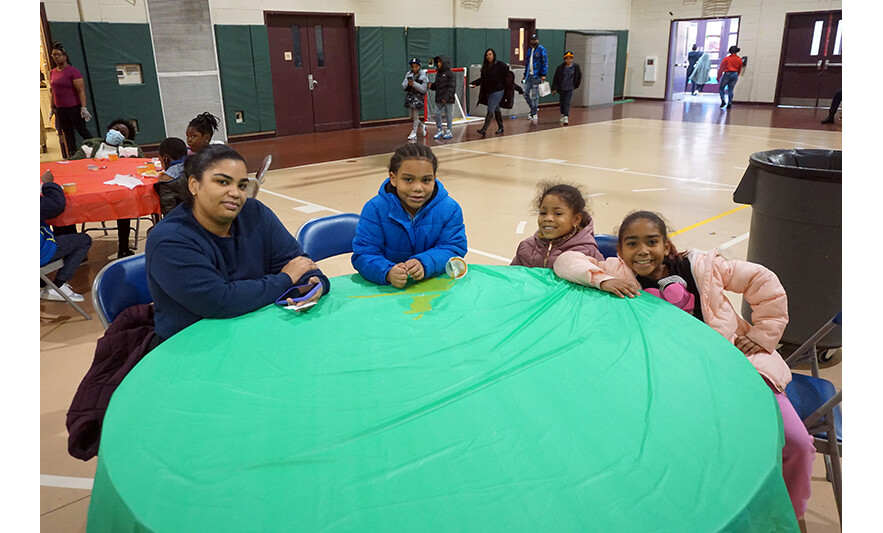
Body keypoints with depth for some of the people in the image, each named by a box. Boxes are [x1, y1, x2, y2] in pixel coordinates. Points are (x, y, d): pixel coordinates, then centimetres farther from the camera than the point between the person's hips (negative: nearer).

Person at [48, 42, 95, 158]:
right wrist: (52, 108, 18)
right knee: (67, 133, 9)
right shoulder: (52, 73, 11)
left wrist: (84, 107, -20)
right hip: (60, 109, 7)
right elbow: (53, 92, 18)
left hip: (74, 108, -7)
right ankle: (72, 155, 15)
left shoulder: (73, 71, -9)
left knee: (82, 130, -3)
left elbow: (81, 91, -14)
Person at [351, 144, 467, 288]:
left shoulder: (450, 209, -4)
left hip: (436, 285, 0)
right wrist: (388, 273, -33)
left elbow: (455, 248, -8)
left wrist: (425, 264, -28)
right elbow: (363, 255, -12)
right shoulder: (375, 209, -8)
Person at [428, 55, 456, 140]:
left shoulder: (449, 73, -9)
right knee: (437, 114, 5)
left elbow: (451, 86, -15)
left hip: (448, 99, -7)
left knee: (449, 115, 3)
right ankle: (439, 130, 17)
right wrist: (431, 85, -1)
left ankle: (449, 131, 13)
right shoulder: (438, 73, 13)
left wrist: (447, 97, -22)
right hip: (439, 99, 7)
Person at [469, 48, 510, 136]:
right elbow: (482, 79, 13)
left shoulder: (501, 65, -9)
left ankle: (484, 129, -17)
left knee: (490, 110, -12)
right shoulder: (485, 67, 10)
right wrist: (473, 83, 5)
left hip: (497, 91, -7)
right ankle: (500, 127, 27)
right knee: (496, 110, 16)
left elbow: (507, 77, -7)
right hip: (488, 92, 7)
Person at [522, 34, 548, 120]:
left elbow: (545, 62, -9)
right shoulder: (529, 50, 17)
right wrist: (525, 74, 19)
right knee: (526, 94, 6)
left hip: (536, 75, -7)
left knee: (535, 95, -3)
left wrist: (543, 74, -16)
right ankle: (532, 109, 24)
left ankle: (534, 114, 5)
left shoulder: (541, 49, -5)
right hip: (529, 75, 7)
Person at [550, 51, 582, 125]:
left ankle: (566, 117, -16)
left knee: (567, 103, -11)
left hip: (570, 88, -2)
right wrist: (554, 88, -6)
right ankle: (563, 115, 33)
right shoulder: (560, 67, -7)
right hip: (561, 88, 2)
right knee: (561, 102, 13)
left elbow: (579, 76, 10)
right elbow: (555, 78, -3)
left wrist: (576, 85, 9)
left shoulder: (576, 67, -5)